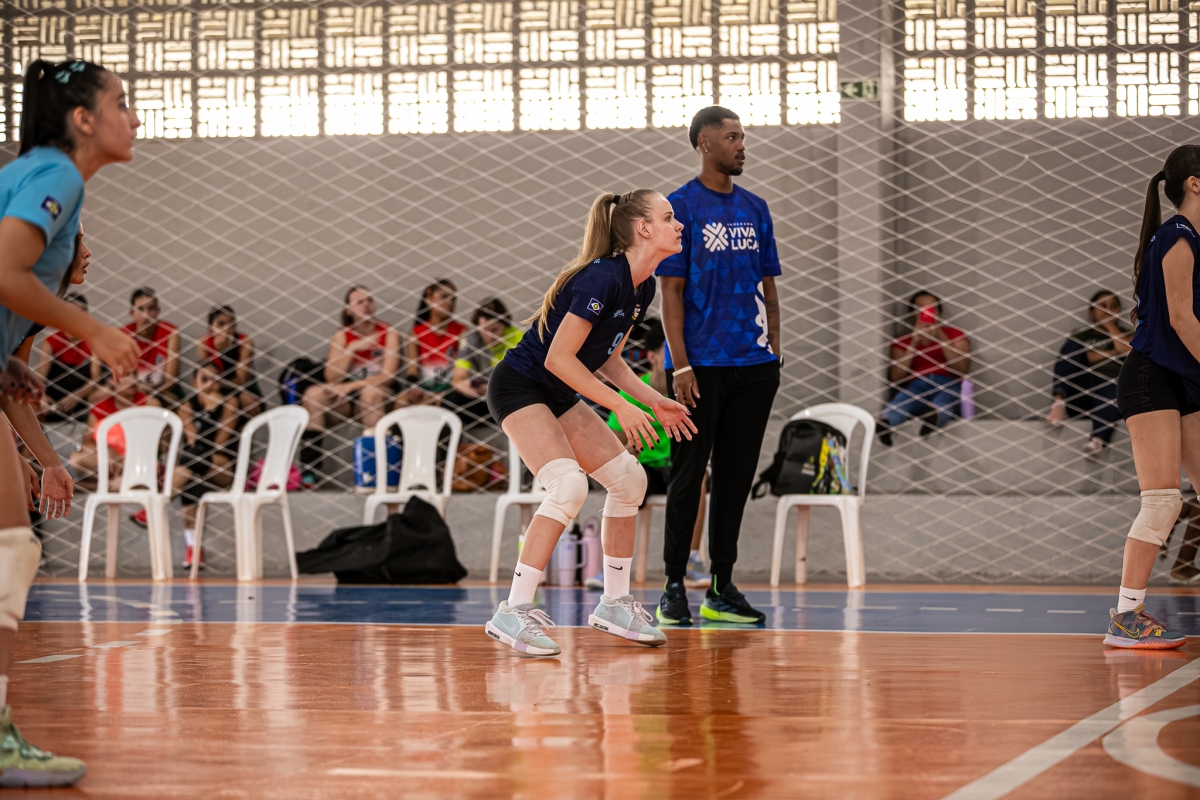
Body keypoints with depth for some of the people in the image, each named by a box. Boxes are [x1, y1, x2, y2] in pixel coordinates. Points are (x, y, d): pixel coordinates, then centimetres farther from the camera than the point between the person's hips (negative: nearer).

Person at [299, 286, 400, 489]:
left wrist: (350, 386, -18)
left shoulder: (388, 334, 1)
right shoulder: (342, 336, 8)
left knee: (372, 392, -37)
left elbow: (387, 376, -11)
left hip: (376, 402, -2)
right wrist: (351, 348, -12)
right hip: (343, 403, 2)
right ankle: (307, 470, -36)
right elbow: (331, 377, -3)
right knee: (313, 393, -26)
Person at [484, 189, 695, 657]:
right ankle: (513, 613, -24)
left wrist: (654, 401, 5)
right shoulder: (602, 278, -25)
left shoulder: (642, 288, 4)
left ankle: (614, 604, 19)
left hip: (561, 397, 10)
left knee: (628, 479, 6)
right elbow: (558, 358, -25)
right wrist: (621, 407, -23)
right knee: (569, 484, -27)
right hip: (519, 387, -10)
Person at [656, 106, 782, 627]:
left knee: (736, 476, 7)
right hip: (700, 367, -5)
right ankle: (674, 588, 5)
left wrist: (772, 357, 10)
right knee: (688, 476, -2)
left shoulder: (755, 209, 13)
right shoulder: (680, 207, -3)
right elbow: (670, 292, -7)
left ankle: (721, 589, 13)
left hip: (753, 367, 5)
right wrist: (680, 365, -13)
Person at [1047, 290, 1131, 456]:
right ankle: (1059, 401, -40)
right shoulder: (1080, 335, 24)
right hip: (1079, 393, 1)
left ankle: (1098, 440, -69)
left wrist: (1110, 325, 11)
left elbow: (1127, 350, -1)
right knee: (1074, 345, -18)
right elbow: (1072, 358, 2)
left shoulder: (1126, 335, 24)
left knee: (1110, 393, -39)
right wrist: (1113, 353, 3)